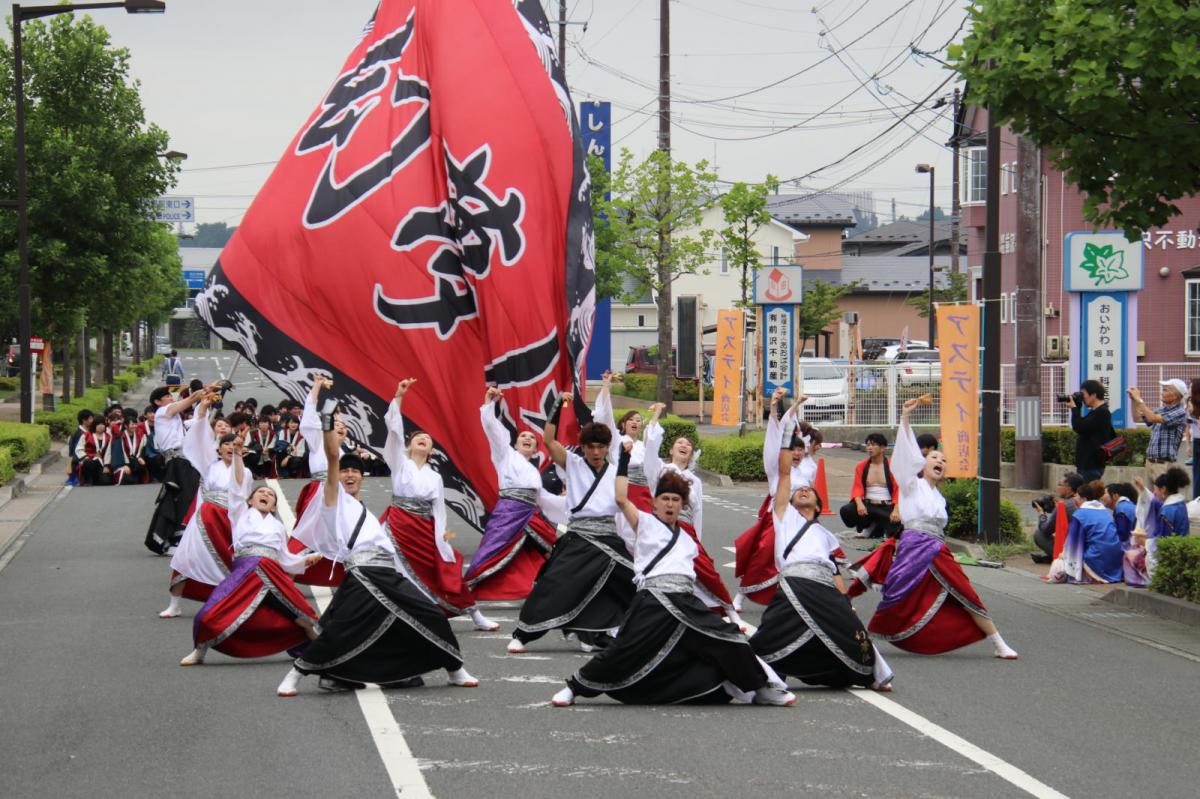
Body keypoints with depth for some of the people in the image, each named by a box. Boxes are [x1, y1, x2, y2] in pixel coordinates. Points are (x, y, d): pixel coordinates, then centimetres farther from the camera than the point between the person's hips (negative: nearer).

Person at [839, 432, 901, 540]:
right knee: (846, 511, -27)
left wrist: (896, 510, -21)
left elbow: (898, 490, -7)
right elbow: (857, 487, -1)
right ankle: (871, 526, -1)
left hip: (887, 507, -3)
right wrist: (859, 504, -21)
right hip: (868, 505, 3)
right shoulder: (861, 466, 9)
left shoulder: (892, 466, -1)